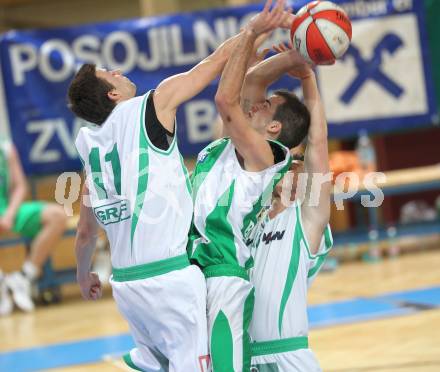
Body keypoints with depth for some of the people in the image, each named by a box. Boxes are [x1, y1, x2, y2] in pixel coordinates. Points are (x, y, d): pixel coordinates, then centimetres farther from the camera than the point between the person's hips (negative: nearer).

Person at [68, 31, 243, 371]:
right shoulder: (151, 107, -3)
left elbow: (86, 231, 24)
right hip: (170, 273, -7)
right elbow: (218, 60, 1)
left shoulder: (91, 146, 14)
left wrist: (83, 275, 40)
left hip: (124, 281, 7)